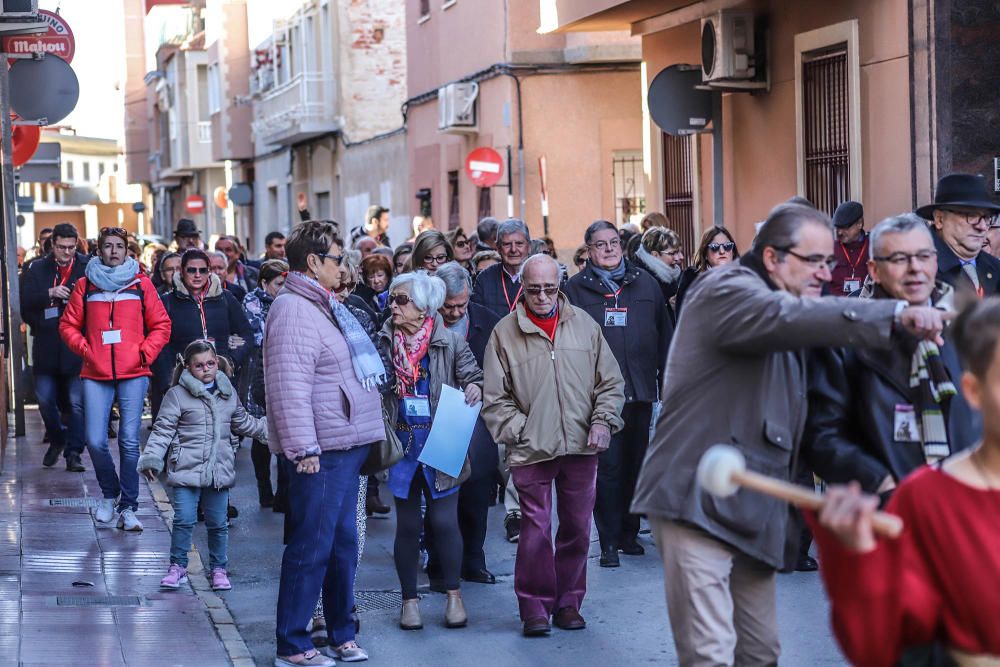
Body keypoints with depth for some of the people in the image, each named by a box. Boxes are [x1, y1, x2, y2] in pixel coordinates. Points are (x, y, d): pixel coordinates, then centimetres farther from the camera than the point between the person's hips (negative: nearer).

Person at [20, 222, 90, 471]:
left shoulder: (88, 267, -1)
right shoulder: (37, 269, 6)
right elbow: (25, 301, -3)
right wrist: (49, 294, -16)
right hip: (46, 346, 2)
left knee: (77, 402, -1)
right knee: (45, 399, 7)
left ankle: (73, 453, 7)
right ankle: (56, 441, 31)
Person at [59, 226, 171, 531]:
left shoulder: (141, 283, 6)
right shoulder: (85, 285, 8)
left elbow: (161, 325, 8)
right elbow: (68, 325, 11)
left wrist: (146, 352, -4)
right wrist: (84, 348, -3)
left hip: (133, 373, -1)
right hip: (96, 374, 1)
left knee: (129, 441, -4)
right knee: (95, 440, -6)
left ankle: (128, 507, 5)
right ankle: (109, 492, 21)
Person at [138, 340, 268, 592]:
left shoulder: (228, 394, 11)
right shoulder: (177, 395, -4)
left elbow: (243, 423, 26)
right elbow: (163, 430, -6)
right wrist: (151, 458, -15)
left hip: (219, 471, 4)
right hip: (187, 470, -4)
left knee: (218, 523, 9)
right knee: (184, 520, -5)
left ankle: (218, 569, 20)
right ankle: (178, 566, 9)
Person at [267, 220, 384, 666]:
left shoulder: (324, 307, 18)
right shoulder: (294, 310, -14)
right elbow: (290, 387, -21)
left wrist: (362, 438, 24)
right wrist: (304, 449, -23)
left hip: (346, 446, 10)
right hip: (320, 453, -10)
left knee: (344, 544, 15)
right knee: (312, 547, -6)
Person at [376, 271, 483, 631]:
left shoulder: (450, 342, -3)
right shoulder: (384, 343, 2)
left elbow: (474, 378, 2)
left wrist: (475, 389, -21)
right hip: (401, 444, 2)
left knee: (444, 521, 0)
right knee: (408, 524, 7)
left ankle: (453, 594, 18)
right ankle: (410, 599, 19)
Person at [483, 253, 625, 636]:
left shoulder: (584, 325, 7)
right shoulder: (505, 333, 1)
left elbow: (610, 383, 11)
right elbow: (495, 399, 2)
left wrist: (602, 422, -1)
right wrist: (520, 433, -6)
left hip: (581, 447, 3)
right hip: (531, 449, -2)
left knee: (578, 527, 8)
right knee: (536, 529, -4)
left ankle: (568, 601, 21)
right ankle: (535, 605, 8)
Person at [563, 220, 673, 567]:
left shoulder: (645, 284, 11)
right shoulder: (576, 288, 3)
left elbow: (665, 334, 12)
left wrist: (668, 379, 6)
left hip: (640, 390, 3)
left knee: (636, 464, 10)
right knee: (608, 466, -4)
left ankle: (629, 532, 22)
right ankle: (609, 541, 0)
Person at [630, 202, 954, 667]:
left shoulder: (789, 305, 22)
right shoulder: (727, 290, -10)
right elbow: (788, 316, -30)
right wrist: (895, 315, -40)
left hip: (751, 510, 9)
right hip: (699, 501, -9)